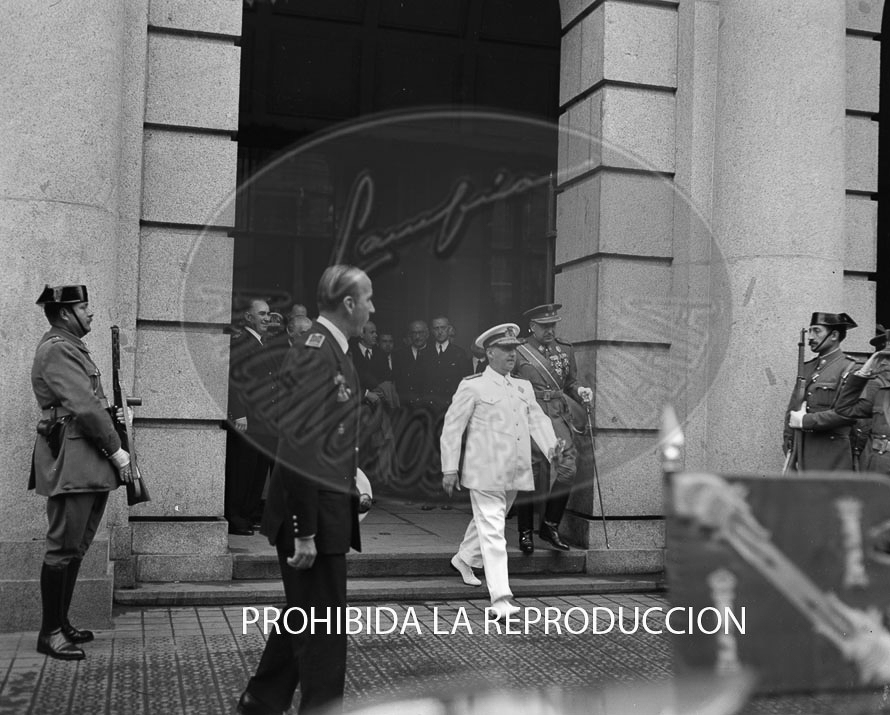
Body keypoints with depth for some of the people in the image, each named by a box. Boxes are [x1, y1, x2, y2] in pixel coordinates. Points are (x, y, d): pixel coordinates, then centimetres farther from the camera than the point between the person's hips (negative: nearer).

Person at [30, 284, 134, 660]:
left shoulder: (71, 347, 18)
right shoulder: (57, 349, -13)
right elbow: (84, 407, -19)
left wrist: (114, 411, 3)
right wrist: (116, 449, -14)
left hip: (90, 465, 10)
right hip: (70, 462, -10)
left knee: (76, 547, 15)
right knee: (63, 549, -3)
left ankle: (61, 622, 25)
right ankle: (50, 633, 6)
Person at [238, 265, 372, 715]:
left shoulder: (329, 349, 11)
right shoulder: (317, 352, -19)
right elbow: (297, 445, -23)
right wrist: (304, 531, -23)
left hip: (324, 511, 10)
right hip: (313, 514, -10)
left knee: (304, 619, 21)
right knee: (324, 630, 2)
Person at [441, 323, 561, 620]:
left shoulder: (523, 387, 14)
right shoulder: (472, 387, -5)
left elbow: (537, 419, 9)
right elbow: (452, 428, -4)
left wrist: (550, 446, -11)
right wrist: (449, 469, -6)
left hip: (514, 473, 7)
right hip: (484, 472, -7)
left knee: (490, 521, 22)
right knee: (492, 530, -9)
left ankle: (464, 559, 48)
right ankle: (500, 598, -11)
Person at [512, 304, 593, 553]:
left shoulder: (565, 350, 13)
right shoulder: (519, 353, 0)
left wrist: (580, 391, 1)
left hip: (560, 418, 4)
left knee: (568, 468, -10)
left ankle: (550, 526, 7)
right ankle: (525, 533, 17)